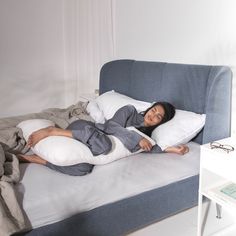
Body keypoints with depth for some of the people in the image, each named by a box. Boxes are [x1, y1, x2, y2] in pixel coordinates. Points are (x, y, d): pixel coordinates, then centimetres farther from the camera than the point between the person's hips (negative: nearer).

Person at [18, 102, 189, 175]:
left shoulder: (146, 133, 14)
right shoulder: (130, 110, -5)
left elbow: (149, 148, -1)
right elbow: (111, 125, -18)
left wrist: (172, 149, -7)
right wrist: (137, 138, -23)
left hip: (91, 147, 5)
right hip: (84, 128, -5)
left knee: (83, 168, -29)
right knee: (104, 143, -40)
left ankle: (32, 158, -16)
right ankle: (52, 131, -26)